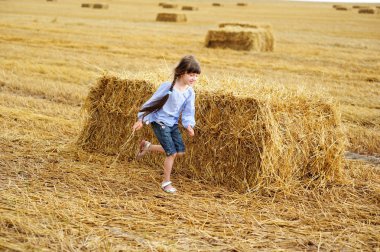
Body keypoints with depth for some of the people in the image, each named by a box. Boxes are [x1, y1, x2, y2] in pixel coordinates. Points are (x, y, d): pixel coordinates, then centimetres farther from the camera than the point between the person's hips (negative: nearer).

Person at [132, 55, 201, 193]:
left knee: (180, 151, 5)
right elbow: (152, 102, -12)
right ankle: (166, 182, 8)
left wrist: (188, 125, -18)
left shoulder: (190, 93, -2)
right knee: (172, 153, -11)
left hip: (173, 123, 7)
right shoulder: (168, 86, -19)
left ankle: (147, 146, 21)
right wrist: (141, 119, -9)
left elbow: (188, 112, 1)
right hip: (160, 122, -7)